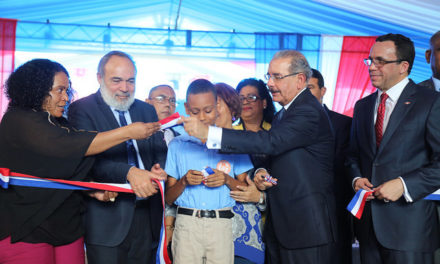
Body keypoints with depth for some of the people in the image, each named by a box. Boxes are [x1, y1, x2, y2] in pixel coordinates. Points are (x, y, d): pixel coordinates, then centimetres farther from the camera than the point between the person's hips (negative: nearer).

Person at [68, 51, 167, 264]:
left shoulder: (147, 110, 14)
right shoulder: (81, 109, -3)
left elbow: (159, 151, 12)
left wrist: (158, 168, -13)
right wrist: (129, 172, -31)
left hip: (145, 214, 5)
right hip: (108, 217, -5)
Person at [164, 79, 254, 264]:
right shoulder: (177, 145, 10)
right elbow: (168, 198, 10)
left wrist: (227, 180, -9)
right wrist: (184, 181, -8)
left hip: (221, 225, 0)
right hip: (187, 223, 0)